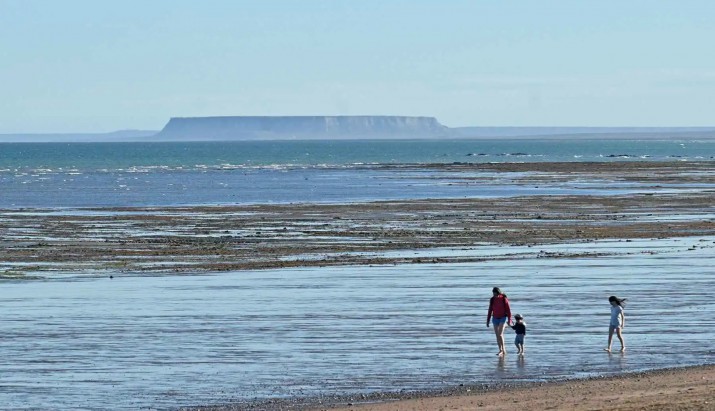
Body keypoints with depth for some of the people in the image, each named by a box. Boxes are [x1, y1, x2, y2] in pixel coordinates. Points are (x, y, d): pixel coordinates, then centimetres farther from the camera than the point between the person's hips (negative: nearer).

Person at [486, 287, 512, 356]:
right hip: (495, 319, 5)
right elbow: (490, 310, 7)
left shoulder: (504, 299, -11)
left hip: (503, 318, -5)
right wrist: (488, 320, 6)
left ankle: (503, 349, -6)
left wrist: (509, 320, -11)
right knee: (497, 335, 3)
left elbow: (508, 310, -8)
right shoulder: (492, 300, 0)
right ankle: (501, 351, 10)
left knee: (500, 334, -17)